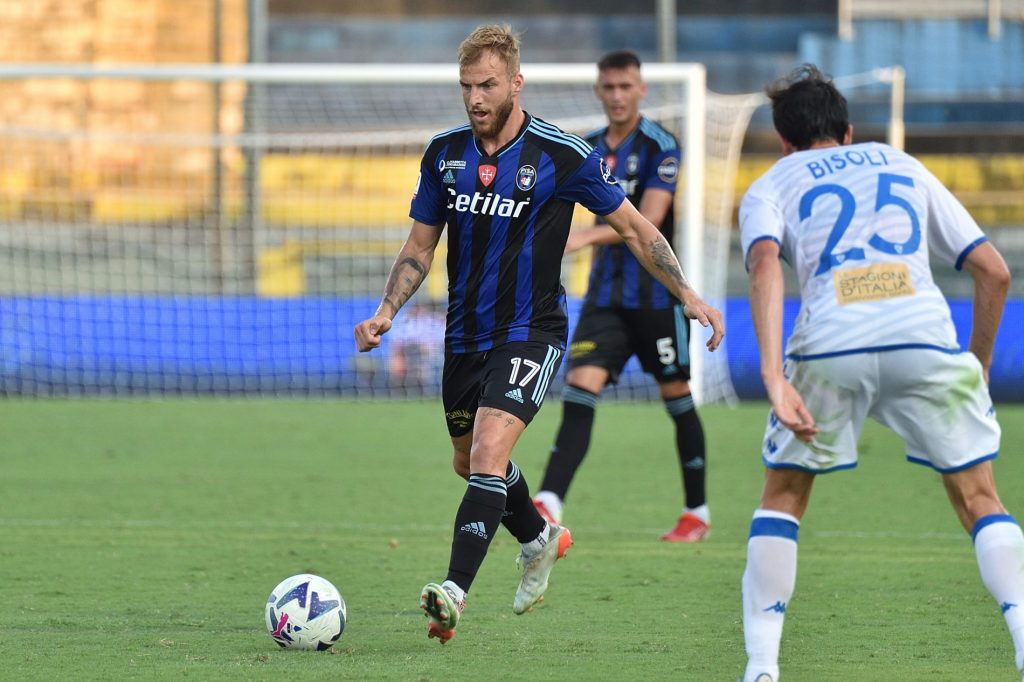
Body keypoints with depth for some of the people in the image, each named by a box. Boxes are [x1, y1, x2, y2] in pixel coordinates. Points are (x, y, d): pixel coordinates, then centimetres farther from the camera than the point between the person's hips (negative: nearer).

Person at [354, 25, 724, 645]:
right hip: (466, 333, 6)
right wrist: (386, 312, -5)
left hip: (530, 332, -6)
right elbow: (421, 247, 10)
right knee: (470, 461, 19)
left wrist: (689, 295, -9)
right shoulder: (445, 153, 1)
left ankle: (455, 593, -30)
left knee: (488, 453, -23)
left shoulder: (562, 155, -12)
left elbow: (633, 227, -2)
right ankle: (539, 539, 48)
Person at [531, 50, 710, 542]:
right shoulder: (590, 149, 9)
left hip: (656, 293, -5)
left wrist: (586, 238, -32)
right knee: (579, 390, -11)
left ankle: (697, 513, 20)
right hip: (605, 294, 5)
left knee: (677, 399, 6)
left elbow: (648, 219, -21)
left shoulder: (659, 146, -10)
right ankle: (547, 507, -21)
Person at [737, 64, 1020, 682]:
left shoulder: (770, 186, 22)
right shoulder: (905, 167, 30)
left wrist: (774, 377, -12)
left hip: (830, 343, -1)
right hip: (924, 333, 1)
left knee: (784, 493, 19)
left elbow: (766, 264, -3)